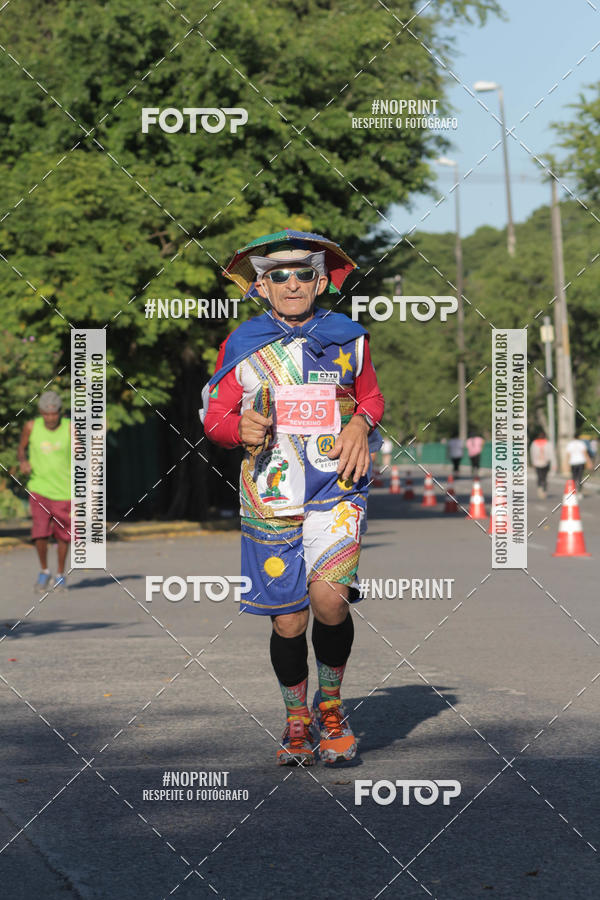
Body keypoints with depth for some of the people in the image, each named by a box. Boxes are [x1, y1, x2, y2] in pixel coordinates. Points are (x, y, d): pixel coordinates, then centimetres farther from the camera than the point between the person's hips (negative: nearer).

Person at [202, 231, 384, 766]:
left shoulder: (348, 339, 8)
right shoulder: (242, 345, 6)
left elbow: (371, 397, 23)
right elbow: (214, 417, 10)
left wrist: (361, 425, 0)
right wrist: (240, 428, -13)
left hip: (337, 488, -1)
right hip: (270, 494, 1)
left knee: (327, 596, -21)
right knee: (288, 621, 0)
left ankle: (331, 703, 4)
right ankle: (297, 721, 23)